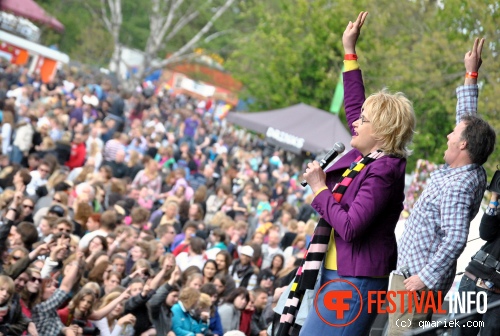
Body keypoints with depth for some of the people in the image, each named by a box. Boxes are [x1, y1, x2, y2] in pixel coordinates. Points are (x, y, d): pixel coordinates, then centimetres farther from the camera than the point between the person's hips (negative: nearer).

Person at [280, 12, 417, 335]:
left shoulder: (384, 170, -19)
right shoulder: (366, 154, 7)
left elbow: (349, 226, -26)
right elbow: (354, 105, 24)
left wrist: (320, 188, -13)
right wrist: (350, 51, 24)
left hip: (354, 281, -10)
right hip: (335, 272, 10)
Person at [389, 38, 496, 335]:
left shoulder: (456, 187, -22)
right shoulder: (474, 173, 6)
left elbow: (455, 239, -29)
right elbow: (469, 121, 18)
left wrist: (425, 277, -25)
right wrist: (471, 75, 22)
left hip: (416, 278, -10)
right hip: (417, 269, 10)